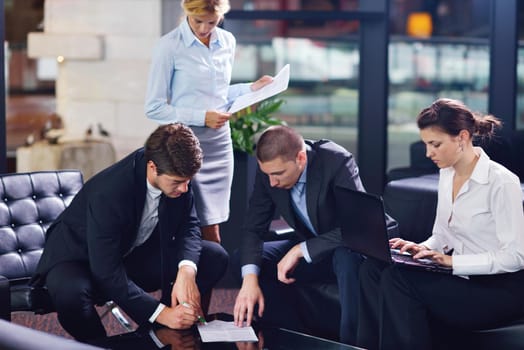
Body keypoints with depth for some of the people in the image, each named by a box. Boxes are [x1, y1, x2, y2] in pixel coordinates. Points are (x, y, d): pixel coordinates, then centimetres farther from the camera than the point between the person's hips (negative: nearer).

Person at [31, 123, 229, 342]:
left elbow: (188, 225, -6)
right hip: (81, 257, -6)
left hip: (135, 253, 6)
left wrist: (186, 272, -28)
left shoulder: (176, 175, -17)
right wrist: (161, 313, -38)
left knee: (215, 257, -10)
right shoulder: (108, 192, -35)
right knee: (70, 293, -41)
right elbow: (107, 272, -34)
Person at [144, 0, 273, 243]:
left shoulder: (227, 42, 9)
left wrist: (252, 88, 5)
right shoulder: (169, 46, -9)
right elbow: (154, 108, -7)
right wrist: (201, 117, -14)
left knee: (211, 227, 6)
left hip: (220, 140, 5)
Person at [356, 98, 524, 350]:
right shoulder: (447, 174, 8)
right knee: (373, 269, -14)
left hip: (498, 289, -8)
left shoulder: (501, 182, -17)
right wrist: (423, 249, -4)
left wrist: (452, 261, -23)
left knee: (399, 278, -26)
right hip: (460, 277, 8)